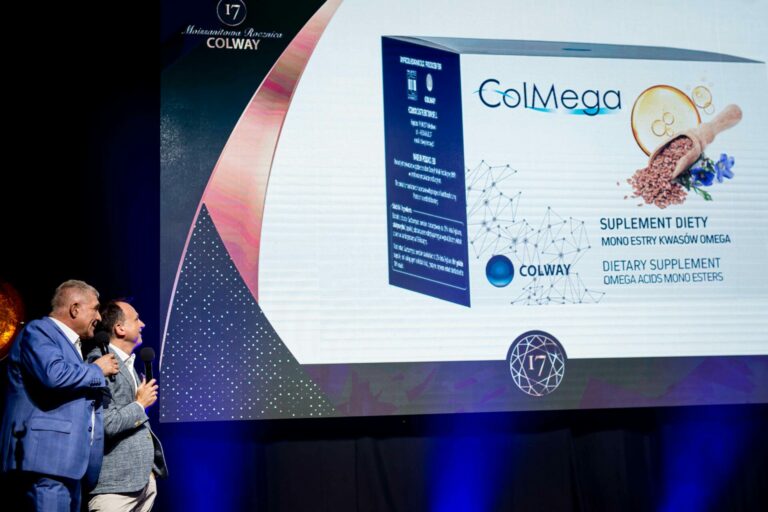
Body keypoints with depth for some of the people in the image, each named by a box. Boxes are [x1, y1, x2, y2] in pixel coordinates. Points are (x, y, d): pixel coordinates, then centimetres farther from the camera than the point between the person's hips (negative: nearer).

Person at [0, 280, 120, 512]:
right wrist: (97, 370, -8)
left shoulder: (71, 344, 25)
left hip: (67, 459, 10)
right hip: (47, 457, -10)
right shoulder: (39, 331, -3)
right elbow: (54, 374, -23)